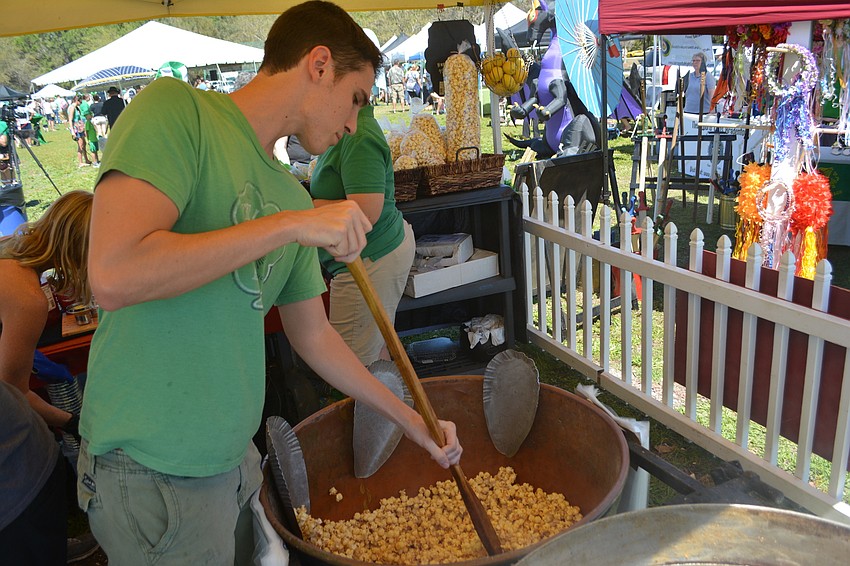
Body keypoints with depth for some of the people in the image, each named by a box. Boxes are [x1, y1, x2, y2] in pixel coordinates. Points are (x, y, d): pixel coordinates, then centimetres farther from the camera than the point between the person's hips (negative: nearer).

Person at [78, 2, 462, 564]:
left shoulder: (291, 195, 8)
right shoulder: (177, 108, -13)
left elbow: (314, 336, 15)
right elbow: (114, 275, -26)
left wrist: (412, 420, 18)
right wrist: (292, 225, -22)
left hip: (234, 456, 7)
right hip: (155, 470, -7)